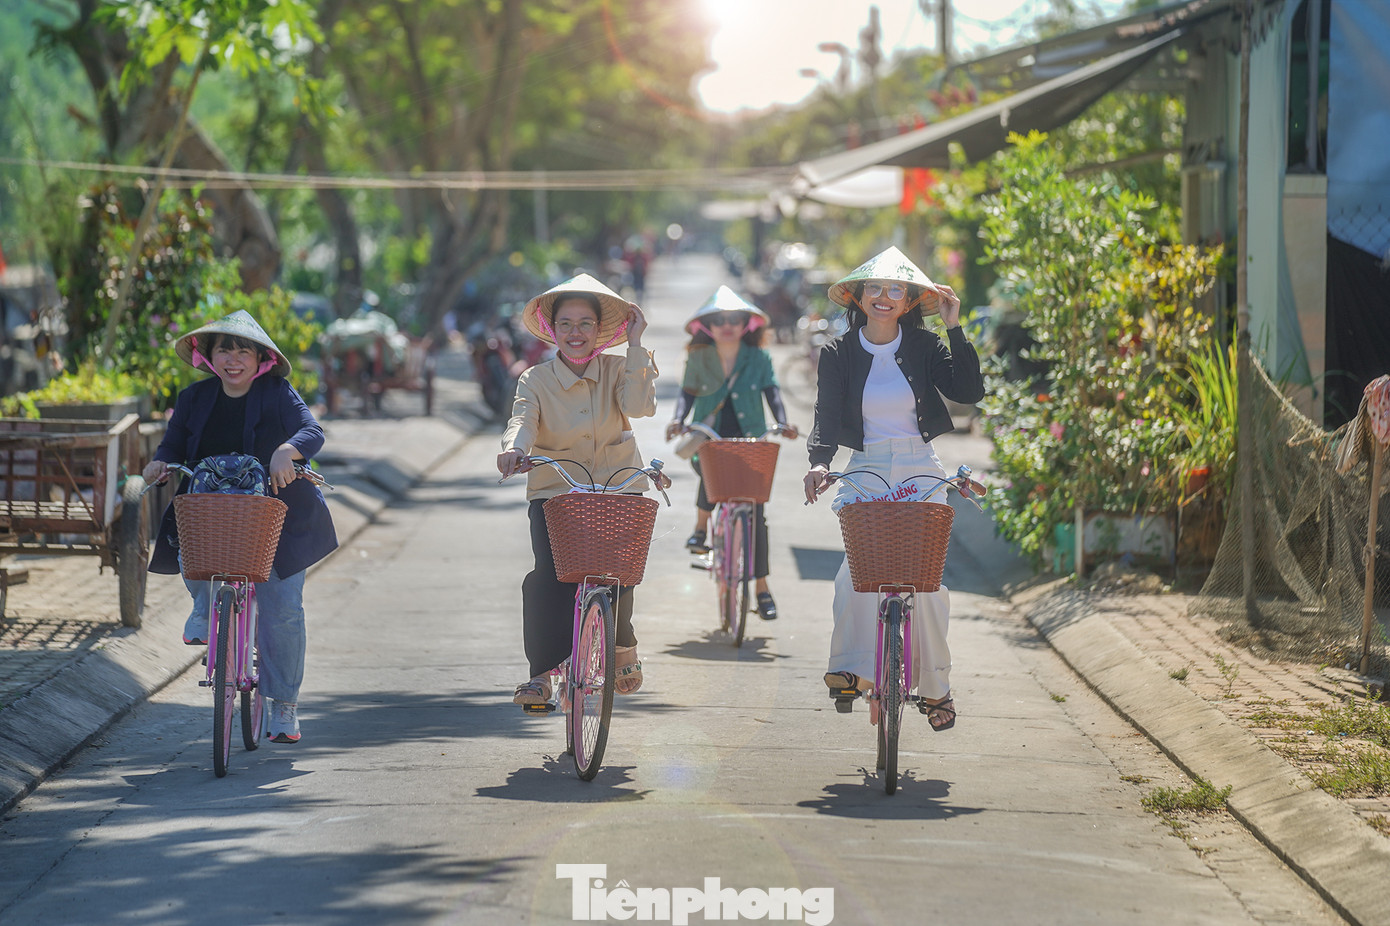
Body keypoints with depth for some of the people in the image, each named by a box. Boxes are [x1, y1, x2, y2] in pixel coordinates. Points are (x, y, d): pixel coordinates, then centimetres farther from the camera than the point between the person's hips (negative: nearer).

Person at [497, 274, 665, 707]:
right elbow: (523, 419, -18)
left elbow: (640, 405, -18)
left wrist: (635, 346, -16)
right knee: (550, 573, -20)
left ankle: (623, 644, 16)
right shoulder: (536, 380, -1)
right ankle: (541, 671, -9)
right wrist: (513, 449, -40)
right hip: (555, 489, 0)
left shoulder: (617, 370, 1)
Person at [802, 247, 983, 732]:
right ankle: (853, 667, -24)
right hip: (866, 471, 0)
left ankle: (935, 686, 10)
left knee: (926, 578, -4)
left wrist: (955, 329, -12)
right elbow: (827, 419, -3)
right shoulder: (839, 353, 2)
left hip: (920, 472, 0)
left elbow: (969, 393, -9)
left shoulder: (925, 347, 2)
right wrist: (819, 462, -22)